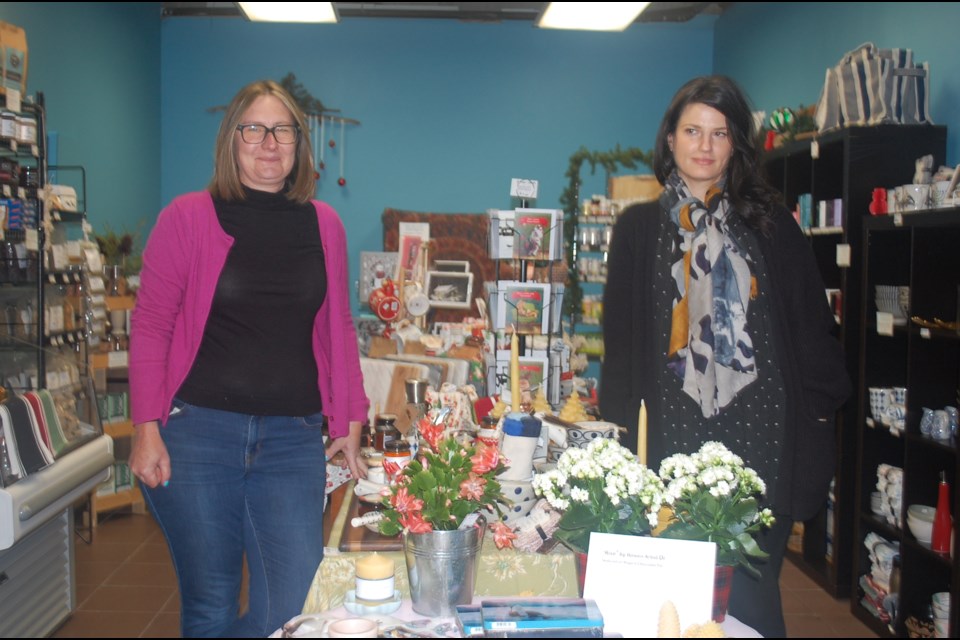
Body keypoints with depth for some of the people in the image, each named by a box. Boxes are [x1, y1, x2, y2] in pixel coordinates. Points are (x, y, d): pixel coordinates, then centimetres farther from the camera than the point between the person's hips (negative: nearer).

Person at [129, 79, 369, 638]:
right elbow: (151, 326, -1)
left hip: (293, 439, 2)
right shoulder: (188, 217, 0)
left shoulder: (324, 225, 8)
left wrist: (349, 423, 8)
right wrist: (147, 430, -8)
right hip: (198, 431, -2)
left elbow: (339, 330, 13)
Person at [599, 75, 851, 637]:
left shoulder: (771, 225, 9)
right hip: (674, 436, 0)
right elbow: (620, 338, 7)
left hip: (760, 433, 0)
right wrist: (621, 433, 0)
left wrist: (819, 414, -2)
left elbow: (812, 323, 7)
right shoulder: (640, 228, 8)